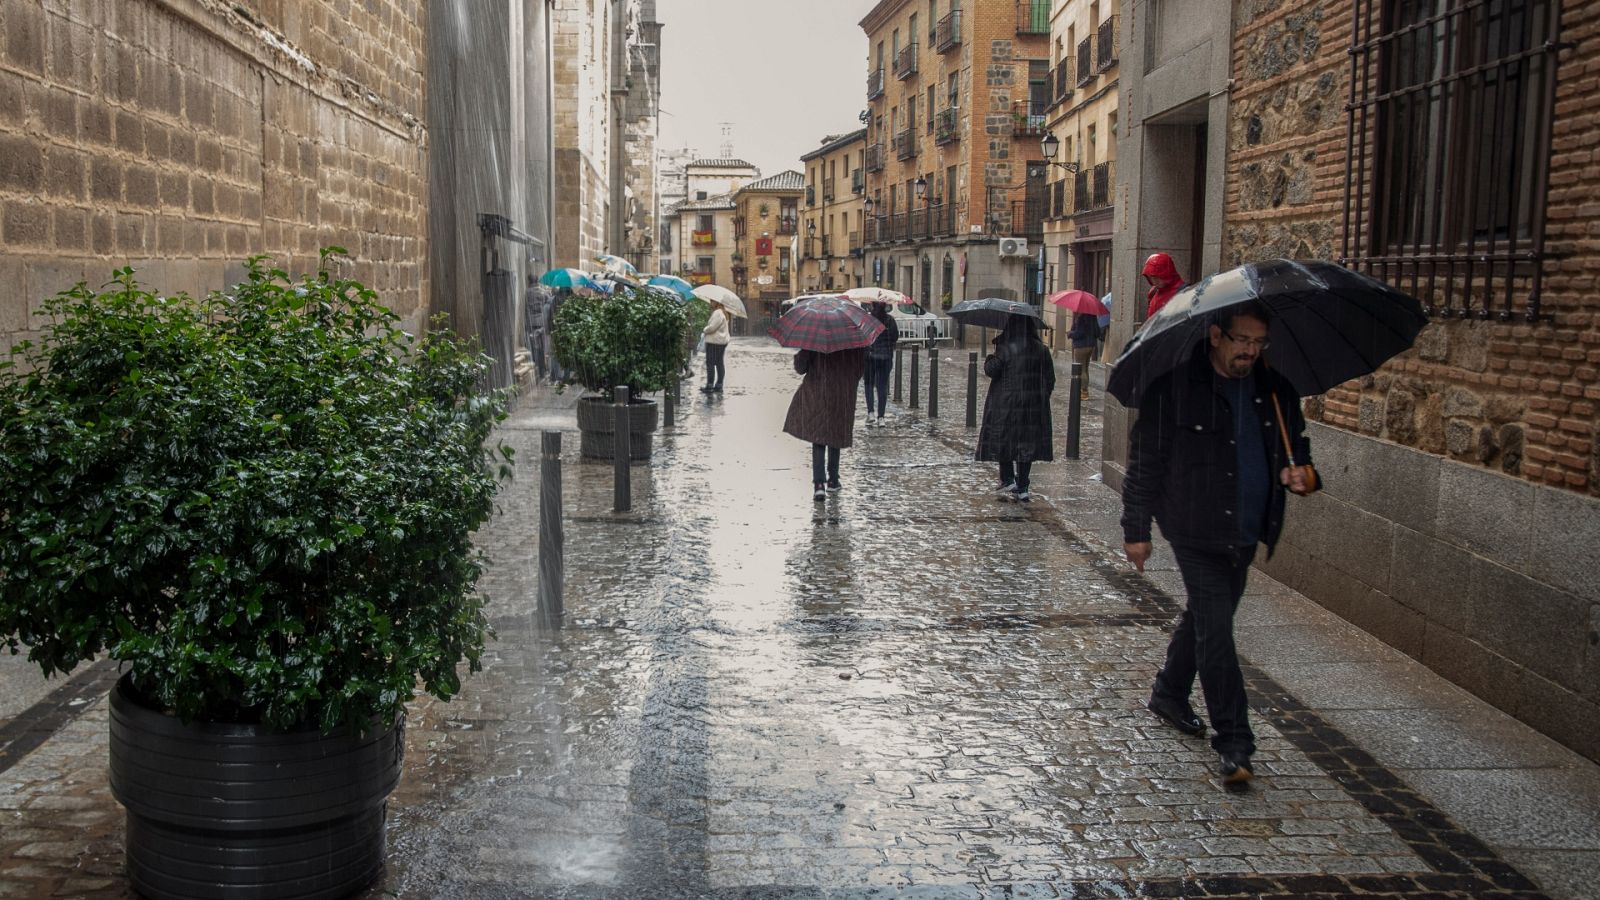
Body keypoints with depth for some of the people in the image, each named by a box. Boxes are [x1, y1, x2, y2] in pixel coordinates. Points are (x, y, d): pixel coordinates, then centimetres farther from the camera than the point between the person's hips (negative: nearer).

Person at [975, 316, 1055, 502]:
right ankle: (1022, 489, 8)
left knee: (1003, 442, 9)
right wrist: (1043, 397, 16)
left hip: (1005, 404, -3)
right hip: (1033, 405, 3)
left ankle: (1008, 481, 2)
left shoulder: (1005, 349, -12)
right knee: (1027, 443, 7)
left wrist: (989, 359, 9)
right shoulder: (1041, 350, 0)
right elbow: (1050, 379, 3)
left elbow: (991, 371, -12)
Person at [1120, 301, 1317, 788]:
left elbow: (1296, 445, 20)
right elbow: (1145, 459, -7)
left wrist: (1300, 473, -4)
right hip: (1196, 532, -6)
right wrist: (1136, 528, -6)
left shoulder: (1276, 388, 4)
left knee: (1205, 618, 20)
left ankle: (1169, 694, 42)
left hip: (1247, 531, 6)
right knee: (1215, 630, -8)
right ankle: (1234, 743, -4)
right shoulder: (1175, 385, -11)